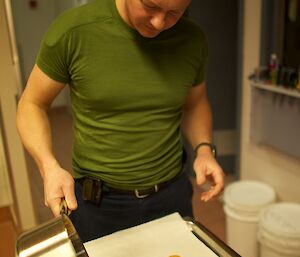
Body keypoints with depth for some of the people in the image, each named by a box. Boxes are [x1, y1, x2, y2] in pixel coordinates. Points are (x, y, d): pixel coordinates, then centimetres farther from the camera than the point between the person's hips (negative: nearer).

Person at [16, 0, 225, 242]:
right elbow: (32, 104, -6)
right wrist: (49, 166, -23)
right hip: (96, 201, -2)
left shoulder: (193, 40, -6)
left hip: (172, 194, 3)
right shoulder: (72, 31, -16)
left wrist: (204, 148, -8)